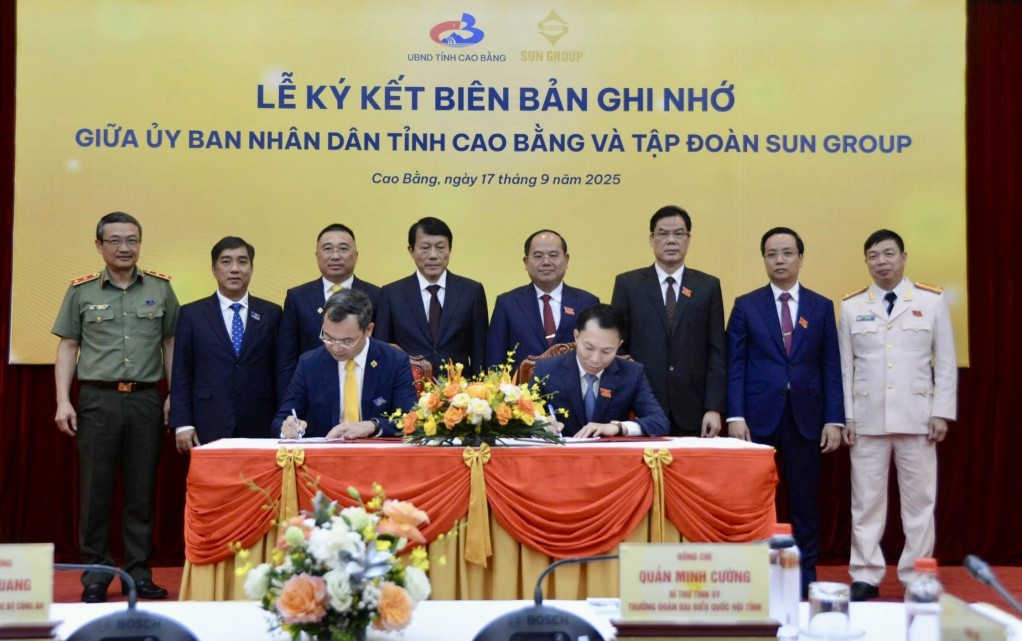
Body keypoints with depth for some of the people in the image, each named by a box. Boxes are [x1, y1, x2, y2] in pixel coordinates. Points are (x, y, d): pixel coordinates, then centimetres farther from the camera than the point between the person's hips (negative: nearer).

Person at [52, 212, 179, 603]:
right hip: (97, 399, -1)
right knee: (95, 490, 2)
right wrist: (63, 400, -2)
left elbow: (171, 344, 8)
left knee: (142, 491, 6)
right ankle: (95, 574, 12)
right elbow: (68, 347, 6)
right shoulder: (81, 291, 5)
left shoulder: (161, 289, 6)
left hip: (146, 399, 1)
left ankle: (138, 572, 14)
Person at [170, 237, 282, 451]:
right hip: (209, 428, -1)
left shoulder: (271, 313, 8)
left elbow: (279, 372, 8)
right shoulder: (192, 314, 6)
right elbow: (181, 374, 4)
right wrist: (182, 424, -4)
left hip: (258, 427, 1)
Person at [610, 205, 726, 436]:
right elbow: (617, 347, 4)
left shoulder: (708, 286, 8)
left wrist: (714, 408, -4)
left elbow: (717, 352, 4)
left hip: (691, 415, 1)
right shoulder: (628, 284, 6)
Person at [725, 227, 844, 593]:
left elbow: (831, 368, 6)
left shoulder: (821, 307, 9)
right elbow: (735, 366, 1)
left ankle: (806, 575, 14)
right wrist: (735, 416, -8)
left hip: (806, 418, 1)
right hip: (759, 416, -1)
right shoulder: (746, 306, 6)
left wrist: (834, 420, -2)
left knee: (805, 501, 5)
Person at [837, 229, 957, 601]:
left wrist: (942, 413, -3)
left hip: (916, 417, -1)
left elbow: (946, 362, 3)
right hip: (868, 419, 1)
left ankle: (917, 579, 14)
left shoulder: (932, 302, 2)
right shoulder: (851, 307, 5)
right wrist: (845, 417, 1)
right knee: (866, 500, 4)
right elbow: (844, 367, 5)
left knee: (919, 499, 4)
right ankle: (865, 577, 12)